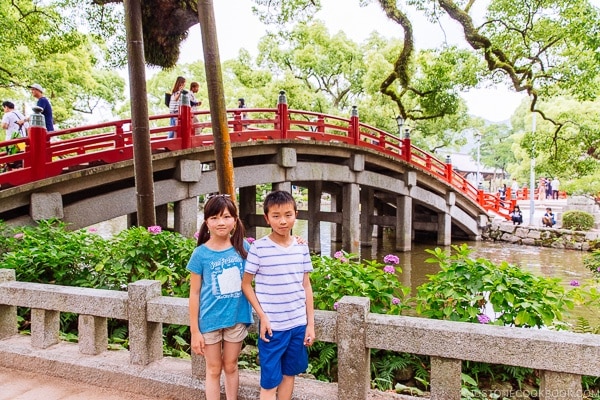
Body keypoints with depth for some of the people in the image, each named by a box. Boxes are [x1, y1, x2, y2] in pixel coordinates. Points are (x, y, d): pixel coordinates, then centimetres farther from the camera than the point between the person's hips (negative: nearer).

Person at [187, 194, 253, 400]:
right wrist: (194, 330, -6)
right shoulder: (200, 254, -11)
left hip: (236, 318, 2)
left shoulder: (243, 247, -5)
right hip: (210, 320, -2)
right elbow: (194, 293, -6)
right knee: (213, 370, 13)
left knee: (231, 367, 18)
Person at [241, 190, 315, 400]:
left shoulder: (302, 247, 0)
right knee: (270, 382, 6)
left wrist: (311, 323, 5)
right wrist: (262, 317, -10)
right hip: (272, 326, -4)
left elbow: (306, 286, 6)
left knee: (289, 374, 18)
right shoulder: (259, 248, -12)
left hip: (299, 324, 4)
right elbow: (246, 284, -3)